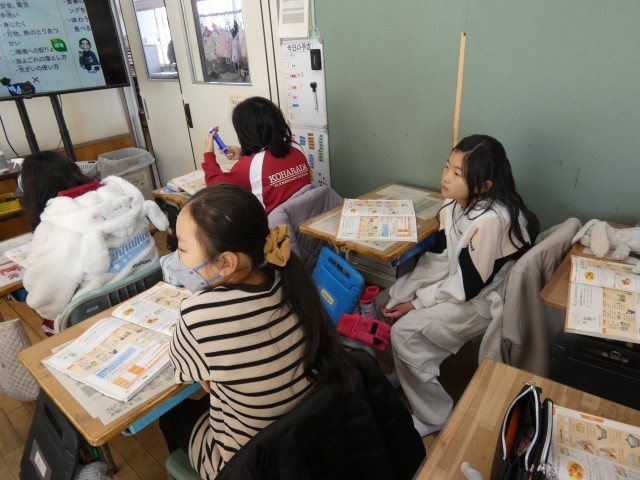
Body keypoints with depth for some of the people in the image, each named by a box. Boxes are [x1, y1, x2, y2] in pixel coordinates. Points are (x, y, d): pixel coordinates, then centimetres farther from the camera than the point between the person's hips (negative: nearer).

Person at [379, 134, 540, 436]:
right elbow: (438, 255, -1)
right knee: (385, 302, 4)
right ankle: (399, 374, 26)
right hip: (459, 279, 8)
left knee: (405, 333, -18)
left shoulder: (490, 220, -32)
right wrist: (404, 293, -9)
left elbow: (468, 285, -26)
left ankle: (435, 417, 5)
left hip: (485, 298, -8)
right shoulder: (456, 202, -7)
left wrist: (416, 303, -17)